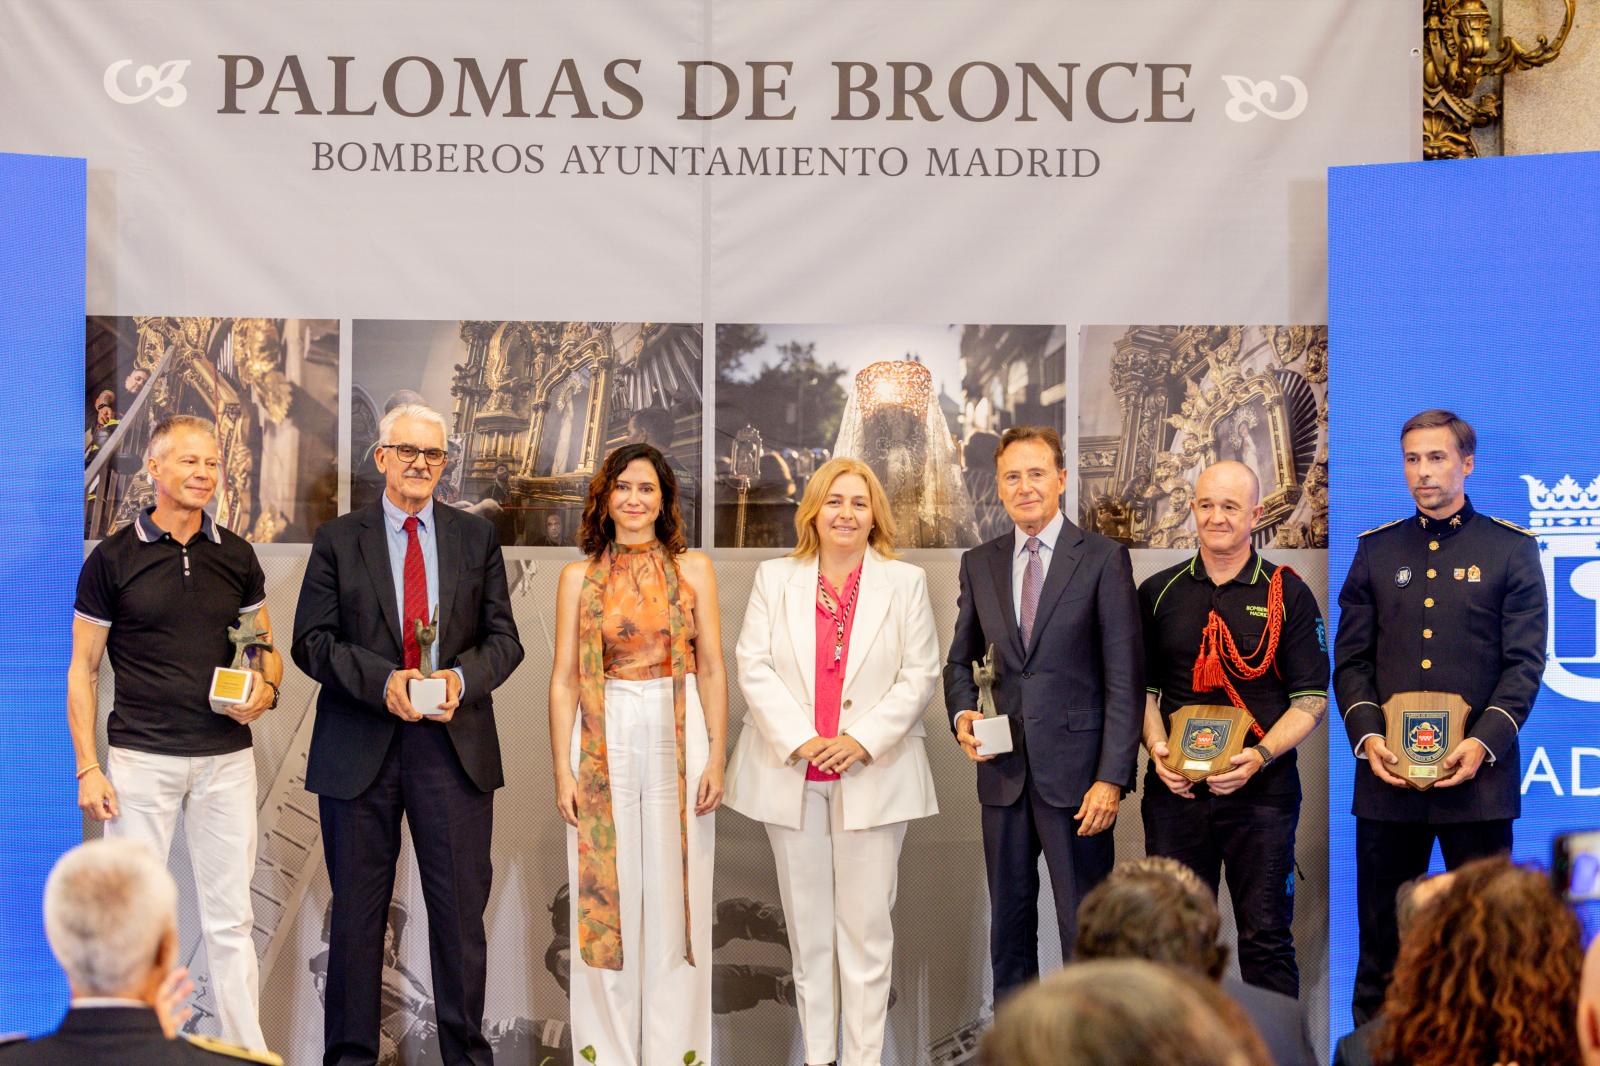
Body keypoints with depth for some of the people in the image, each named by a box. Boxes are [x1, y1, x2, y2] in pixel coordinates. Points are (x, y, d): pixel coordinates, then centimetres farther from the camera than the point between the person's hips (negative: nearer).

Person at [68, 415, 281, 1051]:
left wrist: (266, 687, -7)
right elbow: (82, 669, 2)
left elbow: (265, 649, 17)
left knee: (230, 920, 6)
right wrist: (87, 767, -5)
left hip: (226, 758, 3)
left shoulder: (236, 557, 8)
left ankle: (248, 1051, 11)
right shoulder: (112, 559, -1)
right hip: (140, 758, -2)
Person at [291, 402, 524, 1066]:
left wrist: (462, 677, -13)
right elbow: (312, 639, -1)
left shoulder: (477, 537, 10)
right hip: (360, 745, -1)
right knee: (356, 911, 6)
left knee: (461, 908, 3)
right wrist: (382, 680, -17)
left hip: (454, 743, 1)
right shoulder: (337, 539, 6)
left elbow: (503, 637, 7)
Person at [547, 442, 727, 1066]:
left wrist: (716, 757, -4)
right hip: (605, 742, 0)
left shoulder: (693, 570, 5)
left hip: (679, 741, 0)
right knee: (606, 894, 3)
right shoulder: (578, 576, 6)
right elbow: (563, 678, 3)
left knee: (675, 897, 3)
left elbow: (713, 671, 4)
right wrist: (563, 771, -3)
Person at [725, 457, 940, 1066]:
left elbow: (920, 675, 0)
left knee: (866, 925, -2)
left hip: (872, 773, -1)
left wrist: (863, 740, -12)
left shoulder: (905, 582, 5)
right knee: (807, 925, 7)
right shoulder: (775, 578, 8)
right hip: (791, 774, 2)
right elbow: (754, 667, 1)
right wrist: (799, 739, -11)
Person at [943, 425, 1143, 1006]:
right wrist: (963, 714, -3)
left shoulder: (1103, 559, -2)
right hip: (1003, 770, 4)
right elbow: (960, 660, 20)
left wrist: (1112, 777, -13)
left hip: (1074, 770, -4)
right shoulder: (979, 564, 11)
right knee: (1009, 921, 11)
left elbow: (1124, 677, -6)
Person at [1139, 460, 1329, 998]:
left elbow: (1311, 698, 0)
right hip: (1175, 790, 2)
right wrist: (1157, 747, -5)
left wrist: (1259, 756, -14)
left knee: (1266, 938, -1)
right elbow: (1144, 687, 14)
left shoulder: (1288, 595, 2)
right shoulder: (1159, 592, 10)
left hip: (1261, 792, -2)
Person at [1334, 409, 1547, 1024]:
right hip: (1387, 774, 2)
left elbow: (1524, 663, -1)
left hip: (1477, 774, -2)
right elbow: (1351, 660, 10)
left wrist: (1483, 742, -14)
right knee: (1381, 937, 5)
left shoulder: (1511, 550, 5)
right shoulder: (1375, 551, 13)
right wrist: (1367, 736, -6)